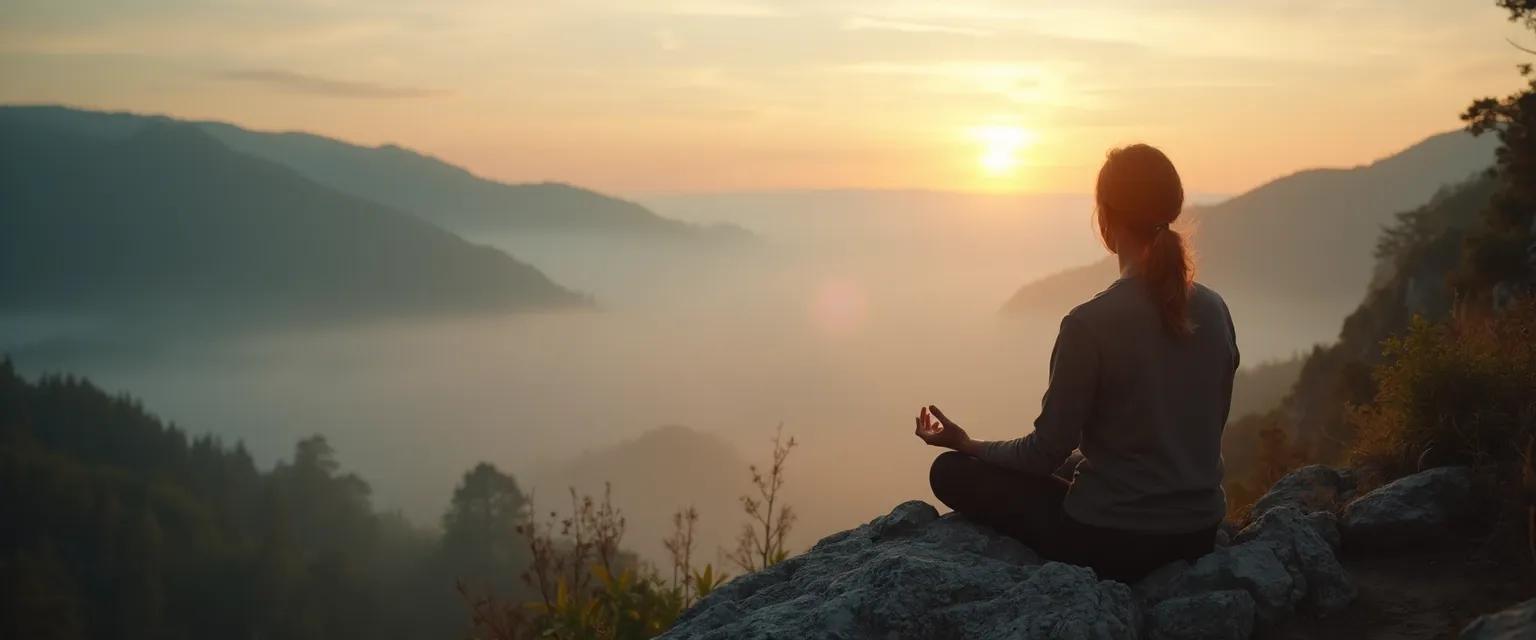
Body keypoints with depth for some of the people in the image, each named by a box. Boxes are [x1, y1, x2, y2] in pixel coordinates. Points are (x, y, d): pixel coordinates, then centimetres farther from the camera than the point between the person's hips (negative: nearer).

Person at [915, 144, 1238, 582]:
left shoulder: (1090, 324, -21)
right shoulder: (1214, 311, -2)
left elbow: (1048, 451, -14)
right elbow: (1207, 425, 10)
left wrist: (966, 444, 3)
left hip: (1113, 542, -7)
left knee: (952, 472, 8)